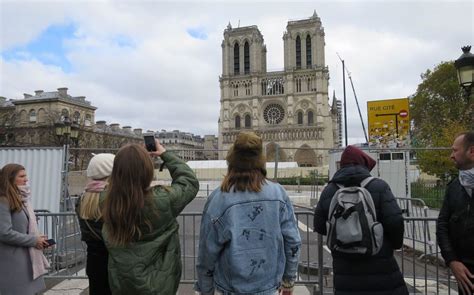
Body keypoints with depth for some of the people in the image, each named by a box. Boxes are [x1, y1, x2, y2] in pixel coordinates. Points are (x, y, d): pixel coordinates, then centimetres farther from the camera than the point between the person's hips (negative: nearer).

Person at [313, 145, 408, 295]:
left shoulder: (328, 191, 0)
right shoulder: (378, 186, -9)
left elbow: (320, 227, 3)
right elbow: (395, 221, -15)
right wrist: (396, 243, 4)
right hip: (380, 265, -2)